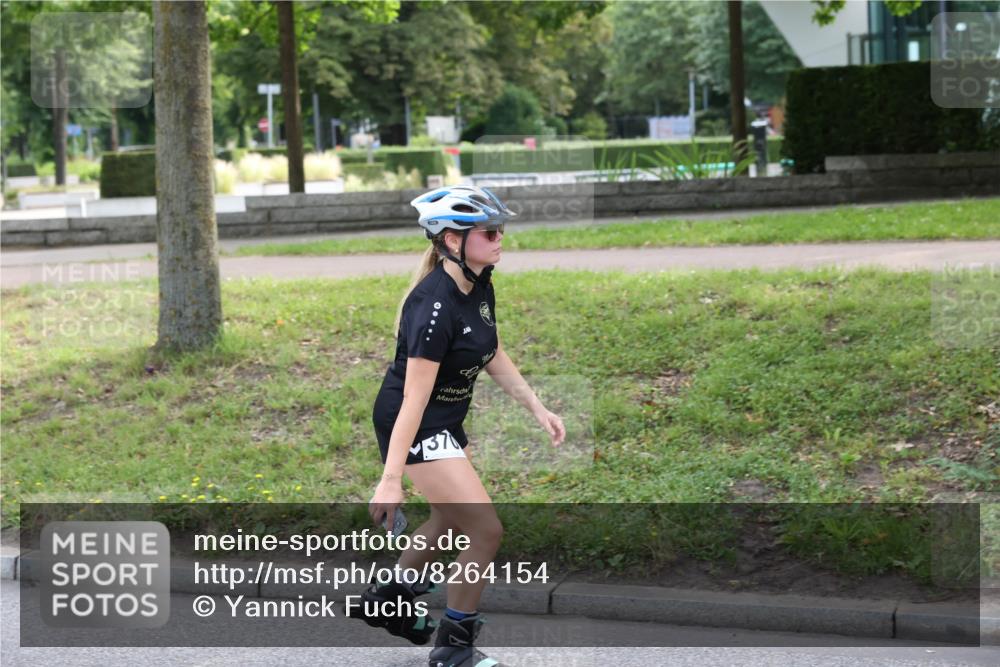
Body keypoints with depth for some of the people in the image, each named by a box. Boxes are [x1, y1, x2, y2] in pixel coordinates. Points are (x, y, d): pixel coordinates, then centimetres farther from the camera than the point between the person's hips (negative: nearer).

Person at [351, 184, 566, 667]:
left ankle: (389, 600, 47)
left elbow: (493, 356, 13)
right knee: (485, 530, -10)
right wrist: (391, 479, -30)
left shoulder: (480, 286, -2)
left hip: (447, 420, 10)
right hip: (415, 426, -10)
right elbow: (415, 397, -31)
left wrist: (538, 409, 9)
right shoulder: (434, 305, -29)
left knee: (450, 519, 28)